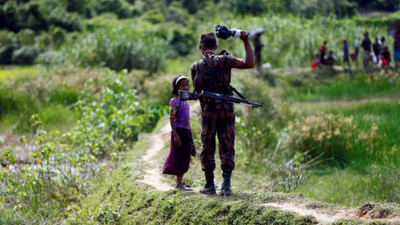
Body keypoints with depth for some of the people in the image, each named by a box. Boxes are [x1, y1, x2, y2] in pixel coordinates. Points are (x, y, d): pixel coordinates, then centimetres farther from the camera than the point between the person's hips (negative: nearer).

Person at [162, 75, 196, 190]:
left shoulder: (186, 102, 15)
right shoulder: (174, 101, -9)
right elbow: (172, 119, -13)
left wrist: (190, 136, 19)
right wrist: (175, 135, -20)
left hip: (186, 131, 8)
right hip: (179, 130, -8)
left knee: (185, 158, 7)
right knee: (179, 157, -6)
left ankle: (180, 183, 12)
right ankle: (179, 184, -4)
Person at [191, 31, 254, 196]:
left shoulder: (196, 66, 1)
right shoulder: (223, 60, -4)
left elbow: (197, 90, 8)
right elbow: (249, 64, -14)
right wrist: (246, 42, -11)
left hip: (208, 110, 0)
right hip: (226, 109, 0)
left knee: (207, 148, 10)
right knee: (227, 148, 3)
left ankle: (209, 185, 11)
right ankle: (226, 184, -6)